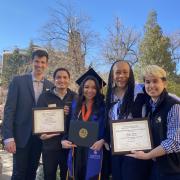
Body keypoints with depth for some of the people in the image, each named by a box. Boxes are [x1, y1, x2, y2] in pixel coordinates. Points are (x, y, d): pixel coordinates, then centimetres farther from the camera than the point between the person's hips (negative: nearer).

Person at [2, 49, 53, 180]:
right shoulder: (18, 81, -5)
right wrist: (8, 137, -15)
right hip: (21, 135, -3)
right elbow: (9, 109, -9)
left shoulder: (50, 86, 5)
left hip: (39, 136, 3)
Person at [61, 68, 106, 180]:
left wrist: (102, 141, -18)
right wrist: (63, 140, -4)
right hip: (76, 151, 3)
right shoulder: (75, 105, 8)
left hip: (93, 151, -3)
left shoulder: (102, 107, -3)